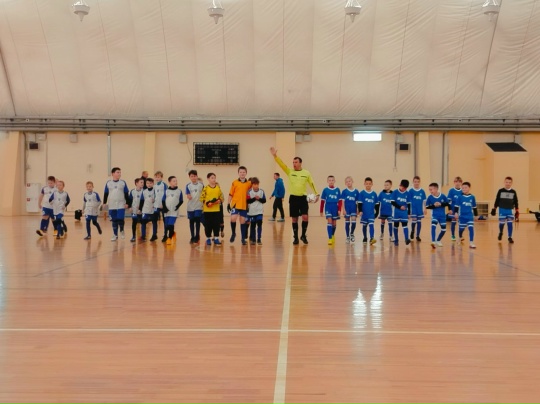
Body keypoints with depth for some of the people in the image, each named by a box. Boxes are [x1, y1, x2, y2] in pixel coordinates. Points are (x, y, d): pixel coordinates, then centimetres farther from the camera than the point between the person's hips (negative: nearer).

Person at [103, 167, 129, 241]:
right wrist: (104, 203, 4)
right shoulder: (108, 183, 2)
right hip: (112, 206, 1)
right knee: (114, 220, 6)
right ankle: (115, 235, 16)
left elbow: (126, 193, 2)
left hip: (121, 205, -1)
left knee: (120, 219, -9)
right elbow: (106, 193, 8)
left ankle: (121, 231, 18)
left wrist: (127, 203, -2)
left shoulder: (123, 182, 0)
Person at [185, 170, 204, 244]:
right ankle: (192, 237, 18)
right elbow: (188, 195, -5)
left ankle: (197, 237, 5)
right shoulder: (188, 186, 1)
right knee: (191, 222, 8)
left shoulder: (201, 185, 0)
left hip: (199, 206, -2)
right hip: (190, 206, 2)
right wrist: (188, 196, -28)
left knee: (197, 221, -4)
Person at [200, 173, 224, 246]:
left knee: (216, 224, 3)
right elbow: (201, 198, -5)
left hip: (216, 210, 2)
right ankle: (208, 238, 15)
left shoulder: (218, 188, 5)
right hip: (207, 210, -2)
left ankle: (216, 238, 10)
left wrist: (220, 201, -9)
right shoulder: (205, 188, -4)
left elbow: (222, 197, 10)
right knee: (208, 225, 4)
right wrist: (206, 203, -17)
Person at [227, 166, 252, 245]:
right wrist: (228, 204, 1)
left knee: (243, 221, 5)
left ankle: (243, 238, 13)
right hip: (235, 205, -1)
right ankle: (233, 233, 10)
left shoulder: (249, 183, 3)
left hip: (244, 206, 1)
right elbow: (230, 194, 5)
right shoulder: (234, 183, 2)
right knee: (233, 219, -15)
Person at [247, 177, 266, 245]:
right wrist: (254, 198, -18)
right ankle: (253, 239, 19)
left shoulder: (261, 191, 0)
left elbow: (264, 200, 2)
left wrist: (259, 198, -14)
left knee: (259, 224, -5)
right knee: (252, 225, 8)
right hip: (251, 212, -1)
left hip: (259, 211, 1)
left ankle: (259, 239, 1)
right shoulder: (249, 192, -5)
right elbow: (248, 201, -10)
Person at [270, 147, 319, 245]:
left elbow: (312, 184, 7)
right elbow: (282, 164, -11)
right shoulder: (290, 172, 1)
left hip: (303, 198, -1)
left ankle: (303, 235, 8)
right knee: (294, 219, 5)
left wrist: (316, 194, 0)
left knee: (305, 217, -11)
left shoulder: (306, 173, 1)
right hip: (293, 198, 1)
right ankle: (295, 237, 15)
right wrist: (275, 156, -25)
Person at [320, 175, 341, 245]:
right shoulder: (325, 190, -2)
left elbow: (340, 201, 2)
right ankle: (330, 238, -13)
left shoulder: (337, 190, 0)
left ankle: (333, 235, 35)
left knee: (334, 223, 11)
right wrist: (321, 211, 3)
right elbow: (322, 201, 2)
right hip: (328, 208, -2)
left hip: (335, 208, 2)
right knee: (329, 221, -13)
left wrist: (339, 210, -4)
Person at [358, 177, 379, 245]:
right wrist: (360, 211, -14)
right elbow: (360, 203, -5)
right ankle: (365, 238, 28)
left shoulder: (374, 194, 3)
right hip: (364, 213, 0)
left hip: (371, 213, 0)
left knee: (371, 225, -14)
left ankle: (372, 238, -23)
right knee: (364, 225, 13)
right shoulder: (362, 193, -4)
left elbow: (376, 204, 9)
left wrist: (377, 212, 9)